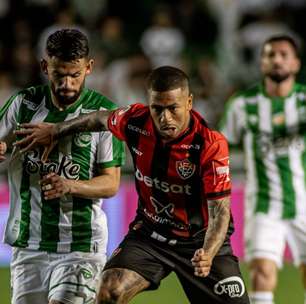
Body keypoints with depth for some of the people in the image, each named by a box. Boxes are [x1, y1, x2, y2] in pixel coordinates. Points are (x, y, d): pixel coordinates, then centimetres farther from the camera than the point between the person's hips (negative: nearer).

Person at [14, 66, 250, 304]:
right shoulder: (137, 121, -14)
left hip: (201, 241, -2)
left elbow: (220, 211, -27)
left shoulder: (212, 145, -26)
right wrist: (55, 131, 22)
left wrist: (207, 254, -44)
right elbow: (102, 119, 10)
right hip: (150, 232, 2)